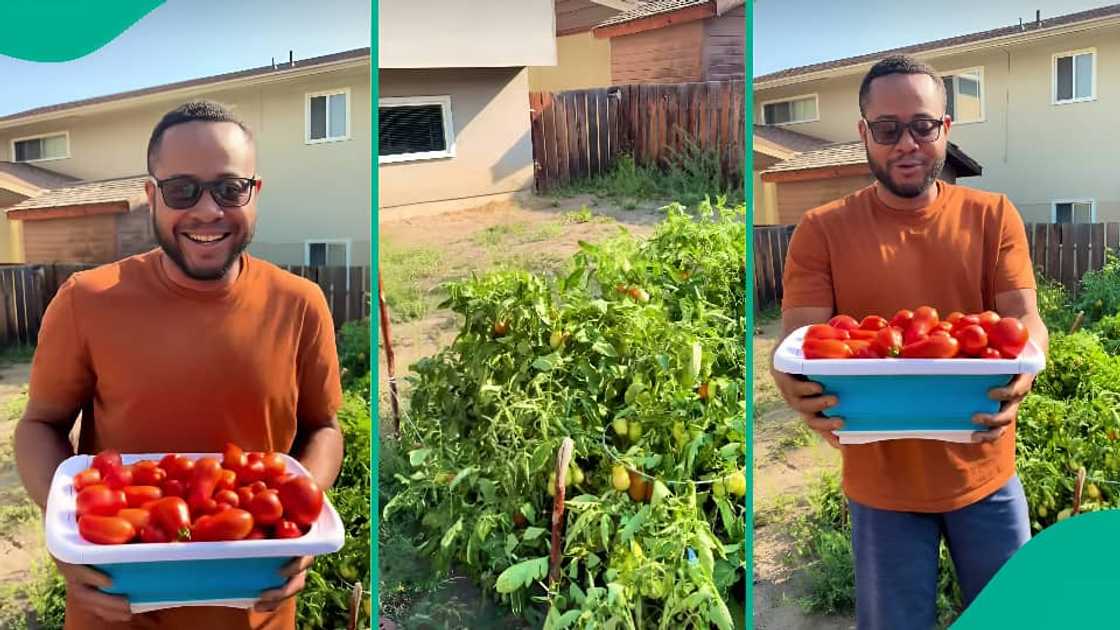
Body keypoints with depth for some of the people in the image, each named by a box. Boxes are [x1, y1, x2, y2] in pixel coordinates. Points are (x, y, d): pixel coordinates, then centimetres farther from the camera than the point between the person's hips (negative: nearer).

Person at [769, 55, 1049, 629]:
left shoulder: (993, 216, 0)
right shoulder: (821, 230, -6)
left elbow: (1026, 319, -6)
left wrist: (1022, 368, -30)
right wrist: (797, 386, -35)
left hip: (984, 471, 2)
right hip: (882, 482, -1)